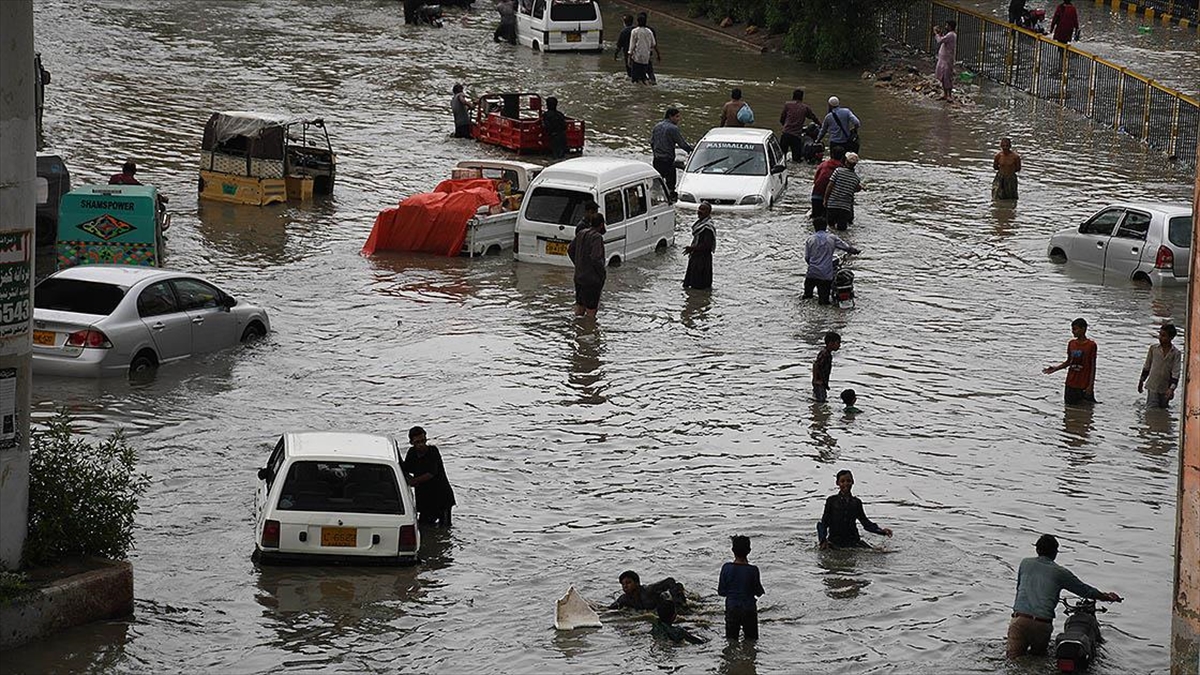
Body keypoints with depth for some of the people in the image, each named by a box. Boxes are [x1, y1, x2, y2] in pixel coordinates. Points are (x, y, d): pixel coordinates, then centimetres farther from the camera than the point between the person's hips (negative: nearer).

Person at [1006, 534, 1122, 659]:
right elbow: (1084, 590, 18)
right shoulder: (1060, 572, 7)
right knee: (1038, 656, 16)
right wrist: (1106, 597, 34)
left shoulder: (1025, 563, 13)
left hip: (1019, 619, 1)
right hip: (1042, 624, -1)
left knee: (1014, 658, 3)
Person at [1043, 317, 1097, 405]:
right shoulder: (1071, 344, 6)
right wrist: (1055, 368, 4)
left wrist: (1091, 385, -12)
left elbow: (1093, 366, -8)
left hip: (1084, 385, -5)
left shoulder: (1091, 345, -10)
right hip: (1071, 383, 6)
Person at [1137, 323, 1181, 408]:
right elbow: (1147, 366, 11)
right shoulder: (1153, 348, -2)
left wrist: (1171, 388, -20)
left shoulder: (1175, 353, -7)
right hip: (1152, 387, 0)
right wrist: (1141, 381, 16)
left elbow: (1175, 373, -10)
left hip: (1165, 388, 0)